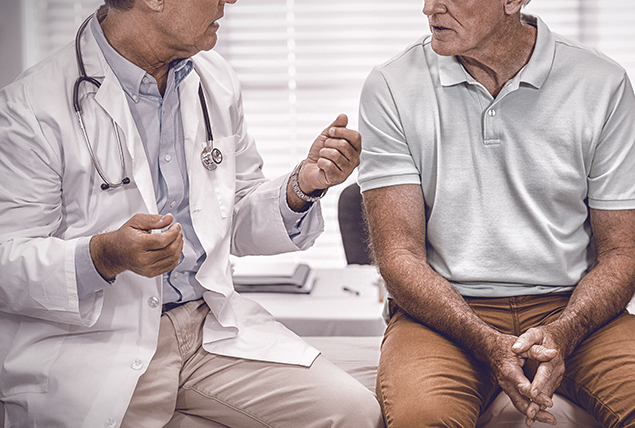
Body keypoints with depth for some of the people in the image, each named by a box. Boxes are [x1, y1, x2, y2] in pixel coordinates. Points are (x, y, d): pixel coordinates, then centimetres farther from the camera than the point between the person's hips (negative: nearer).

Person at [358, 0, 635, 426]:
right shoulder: (391, 88, -1)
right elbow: (399, 255, -5)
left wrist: (559, 336, -17)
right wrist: (488, 343, -21)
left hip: (570, 308, 1)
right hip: (443, 311, 0)